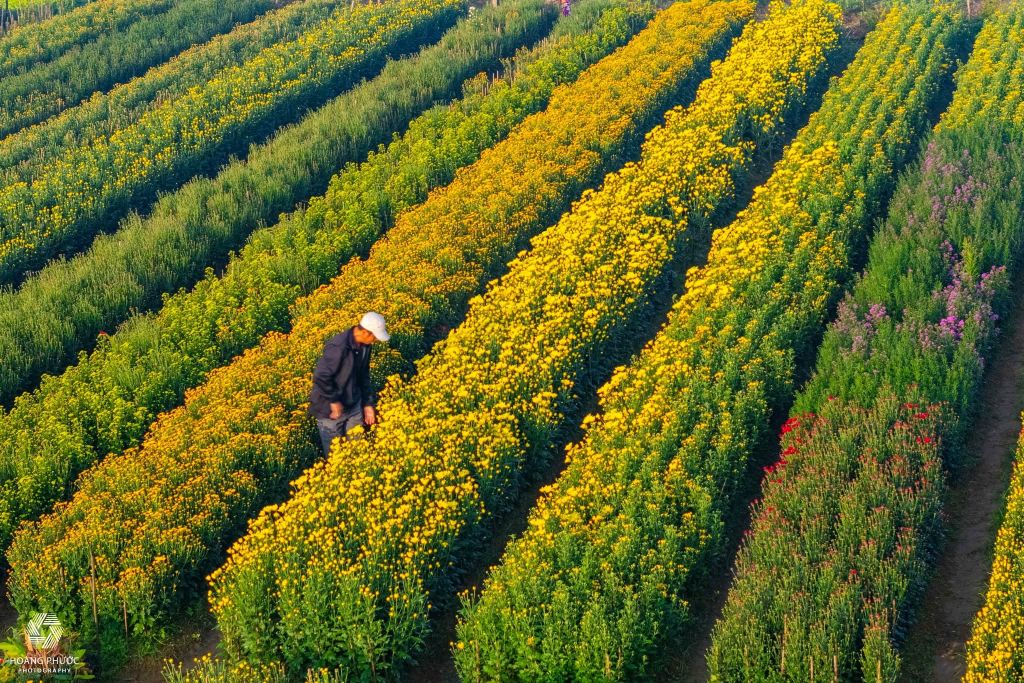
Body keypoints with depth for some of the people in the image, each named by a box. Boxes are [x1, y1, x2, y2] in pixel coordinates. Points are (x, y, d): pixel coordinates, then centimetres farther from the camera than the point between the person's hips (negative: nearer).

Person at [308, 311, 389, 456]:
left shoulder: (364, 346, -3)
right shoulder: (338, 347, -29)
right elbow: (320, 377, -28)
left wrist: (369, 404, 8)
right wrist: (334, 402, -21)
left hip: (354, 405, 7)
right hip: (331, 409, -7)